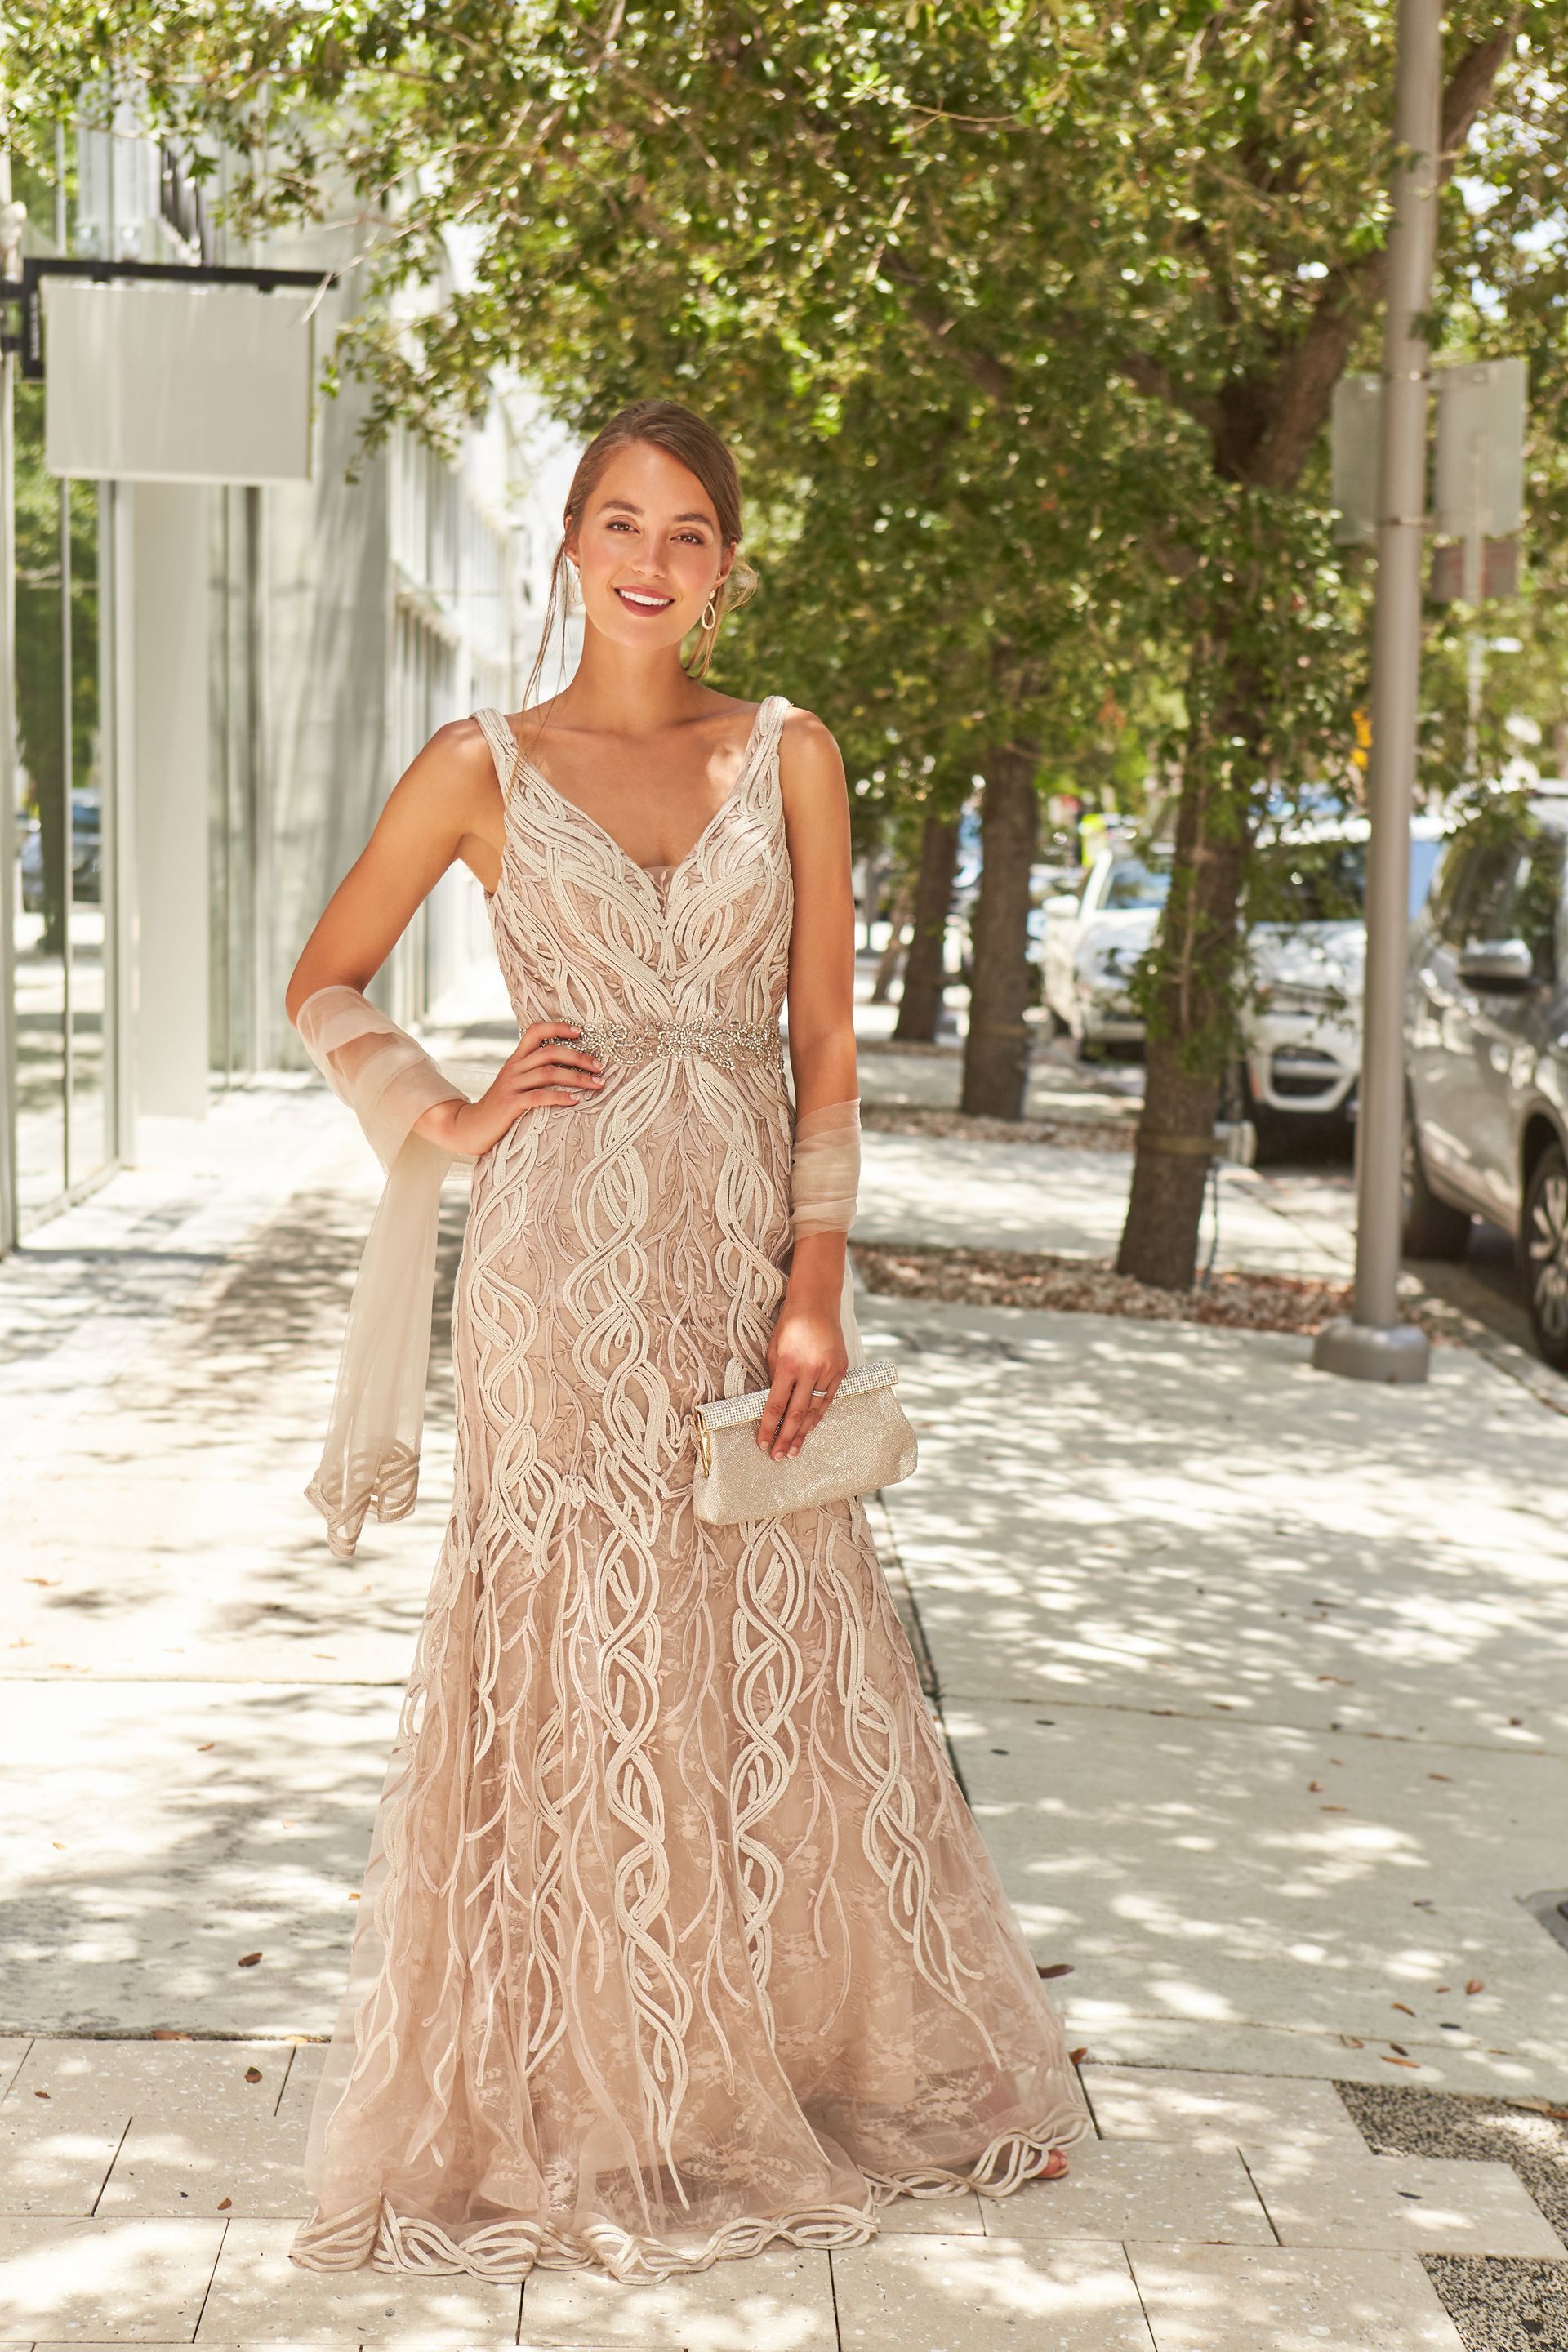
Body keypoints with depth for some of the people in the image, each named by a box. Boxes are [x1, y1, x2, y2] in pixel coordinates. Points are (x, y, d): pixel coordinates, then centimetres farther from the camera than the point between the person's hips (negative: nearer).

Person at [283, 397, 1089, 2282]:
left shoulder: (788, 756, 7)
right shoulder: (483, 765, 3)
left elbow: (824, 1042, 4)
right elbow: (327, 983, 12)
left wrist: (815, 1284, -4)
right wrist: (447, 1119, -3)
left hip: (744, 1255, 2)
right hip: (564, 1261, -2)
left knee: (779, 1664, 7)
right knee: (569, 1664, 3)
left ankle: (799, 2059, 24)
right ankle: (578, 2108, 18)